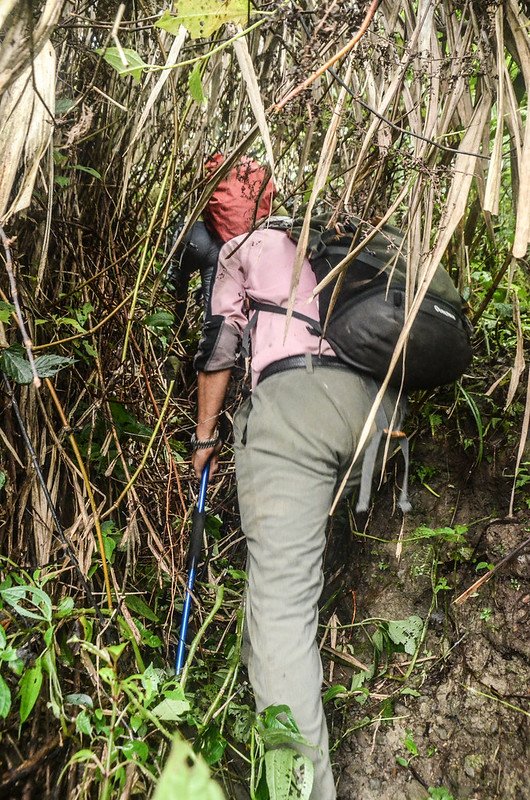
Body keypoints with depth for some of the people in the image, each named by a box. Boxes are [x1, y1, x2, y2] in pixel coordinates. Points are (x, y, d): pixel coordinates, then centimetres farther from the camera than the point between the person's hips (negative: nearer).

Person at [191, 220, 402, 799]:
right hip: (378, 403, 6)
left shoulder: (246, 248, 22)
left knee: (280, 599, -11)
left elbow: (219, 345, 15)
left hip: (293, 395, -5)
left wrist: (205, 435, 23)